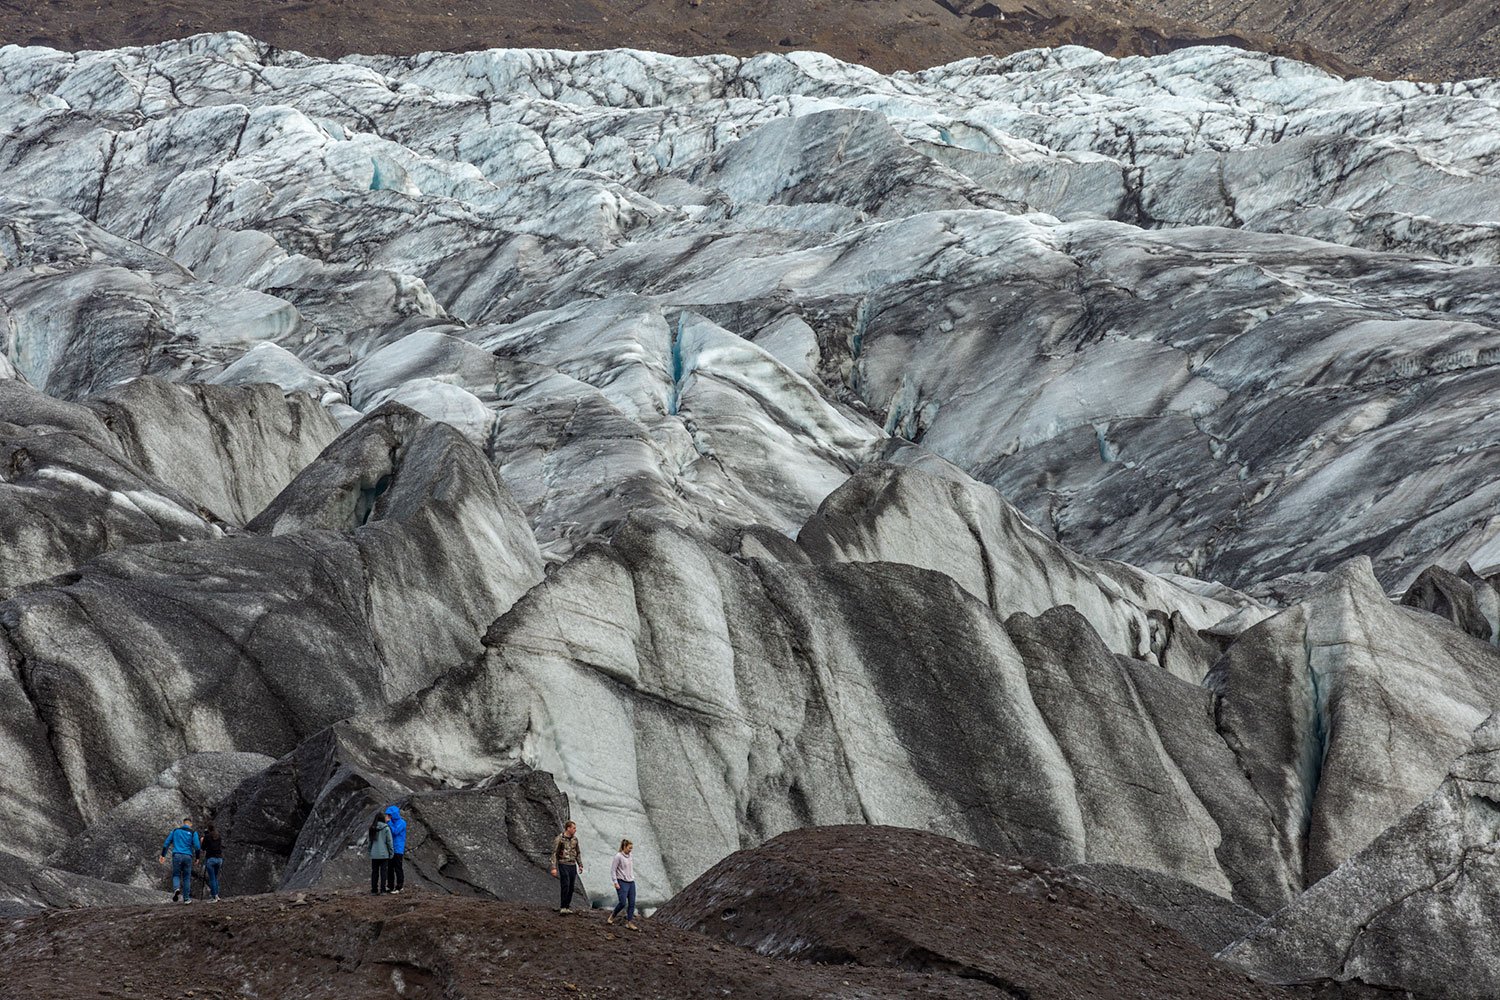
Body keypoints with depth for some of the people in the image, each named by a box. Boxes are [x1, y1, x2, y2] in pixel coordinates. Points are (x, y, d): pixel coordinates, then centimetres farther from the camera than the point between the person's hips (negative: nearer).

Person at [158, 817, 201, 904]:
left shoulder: (175, 831, 12)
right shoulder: (193, 833, 4)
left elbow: (166, 844, 10)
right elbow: (197, 846, -4)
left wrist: (163, 855, 13)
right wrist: (197, 858, 8)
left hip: (177, 855, 1)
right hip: (188, 857, -1)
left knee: (176, 875, 9)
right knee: (187, 877, 8)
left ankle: (176, 888, -23)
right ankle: (186, 898, 7)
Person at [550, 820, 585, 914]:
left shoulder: (575, 839, 10)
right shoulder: (560, 839, -8)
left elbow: (578, 853, 21)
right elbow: (554, 854, -9)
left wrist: (580, 865, 16)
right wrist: (554, 868, -15)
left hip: (573, 865, 6)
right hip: (563, 865, -6)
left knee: (571, 887, 5)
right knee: (565, 886, -13)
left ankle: (567, 906, 13)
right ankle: (563, 907, -10)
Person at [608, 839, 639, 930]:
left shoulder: (630, 857, 11)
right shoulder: (618, 857, -9)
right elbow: (613, 870, -9)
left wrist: (633, 878, 16)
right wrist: (615, 882, -13)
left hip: (631, 883, 7)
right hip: (622, 883, -7)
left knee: (632, 903, 1)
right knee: (623, 903, -13)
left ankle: (629, 922, 6)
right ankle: (612, 917, 10)